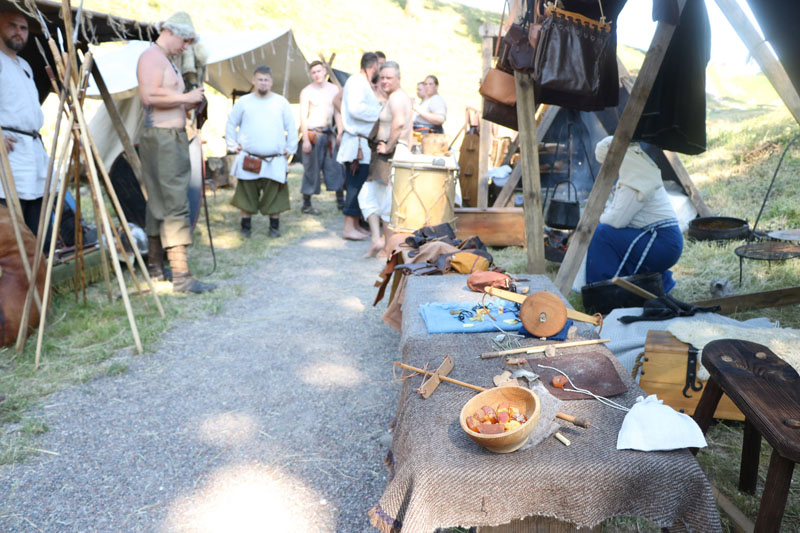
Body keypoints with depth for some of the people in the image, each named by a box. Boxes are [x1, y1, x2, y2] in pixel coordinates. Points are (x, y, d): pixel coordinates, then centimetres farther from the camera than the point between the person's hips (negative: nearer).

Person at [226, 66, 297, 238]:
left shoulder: (281, 102, 7)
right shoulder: (243, 102, 7)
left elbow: (292, 127, 12)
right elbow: (231, 124, 15)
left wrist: (290, 148, 7)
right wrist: (233, 146, 8)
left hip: (275, 160, 0)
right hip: (249, 160, 0)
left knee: (274, 195, 0)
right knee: (247, 195, 3)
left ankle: (274, 226, 13)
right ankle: (246, 226, 15)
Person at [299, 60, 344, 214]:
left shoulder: (334, 89, 9)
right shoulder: (307, 92, -4)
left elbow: (337, 113, 11)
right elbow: (303, 117, -7)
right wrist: (305, 140, -14)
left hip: (329, 133, 4)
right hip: (313, 133, -4)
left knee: (336, 167, 3)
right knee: (312, 169, -1)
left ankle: (341, 201, 11)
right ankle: (306, 204, 7)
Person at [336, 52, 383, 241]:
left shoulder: (363, 83, 21)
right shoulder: (357, 80, -10)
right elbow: (355, 108, -23)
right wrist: (380, 113, -14)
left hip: (363, 144, 10)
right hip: (358, 143, -10)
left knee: (357, 186, 11)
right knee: (356, 185, -9)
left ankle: (355, 225, 17)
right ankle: (349, 227, -5)